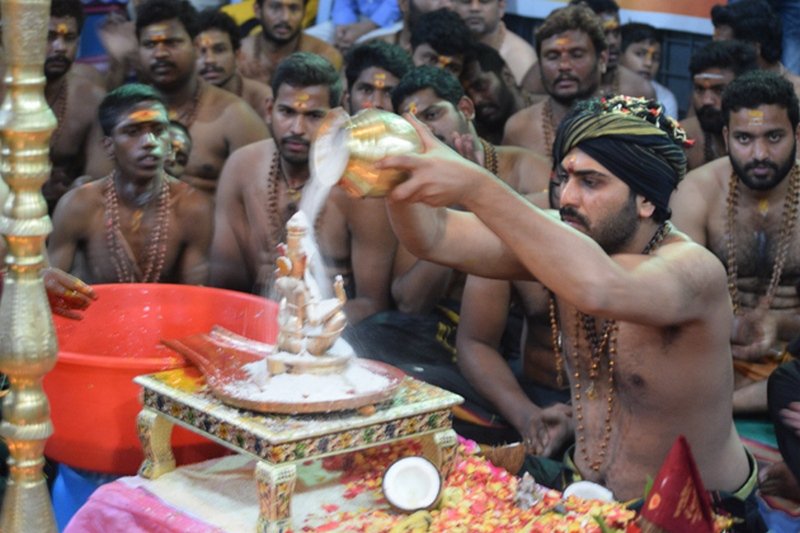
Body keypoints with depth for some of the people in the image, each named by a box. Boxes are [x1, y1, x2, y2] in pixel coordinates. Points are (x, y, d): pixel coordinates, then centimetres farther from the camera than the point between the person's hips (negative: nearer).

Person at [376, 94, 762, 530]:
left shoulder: (693, 269, -24)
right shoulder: (564, 238, -6)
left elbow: (599, 288, -46)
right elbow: (434, 240, -12)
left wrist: (475, 188, -48)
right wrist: (400, 180, -33)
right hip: (585, 492, 5)